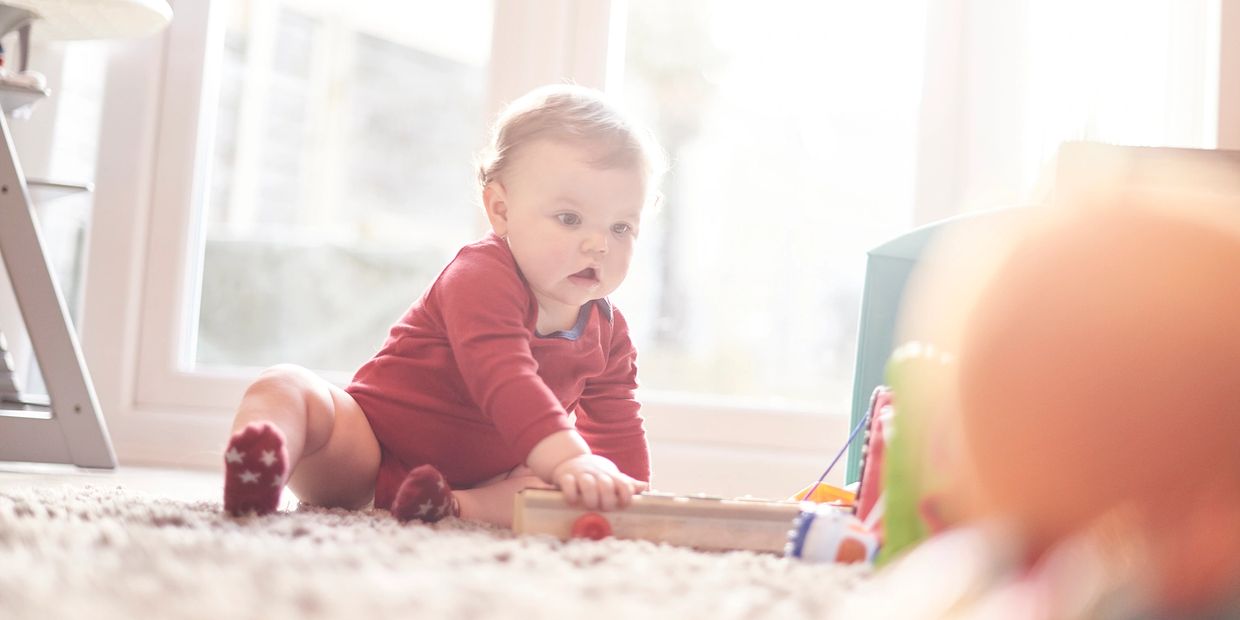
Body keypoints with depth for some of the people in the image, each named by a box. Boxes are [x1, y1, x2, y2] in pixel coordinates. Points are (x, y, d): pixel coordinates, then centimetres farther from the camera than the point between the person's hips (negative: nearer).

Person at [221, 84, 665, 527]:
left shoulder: (607, 330, 5)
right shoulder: (481, 278, -21)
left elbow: (615, 423, 15)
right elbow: (502, 380, -38)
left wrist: (629, 489, -1)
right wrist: (568, 460, -50)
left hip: (480, 477, 5)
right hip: (371, 446, -5)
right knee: (287, 388, -27)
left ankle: (457, 505, -41)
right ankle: (257, 470, -55)